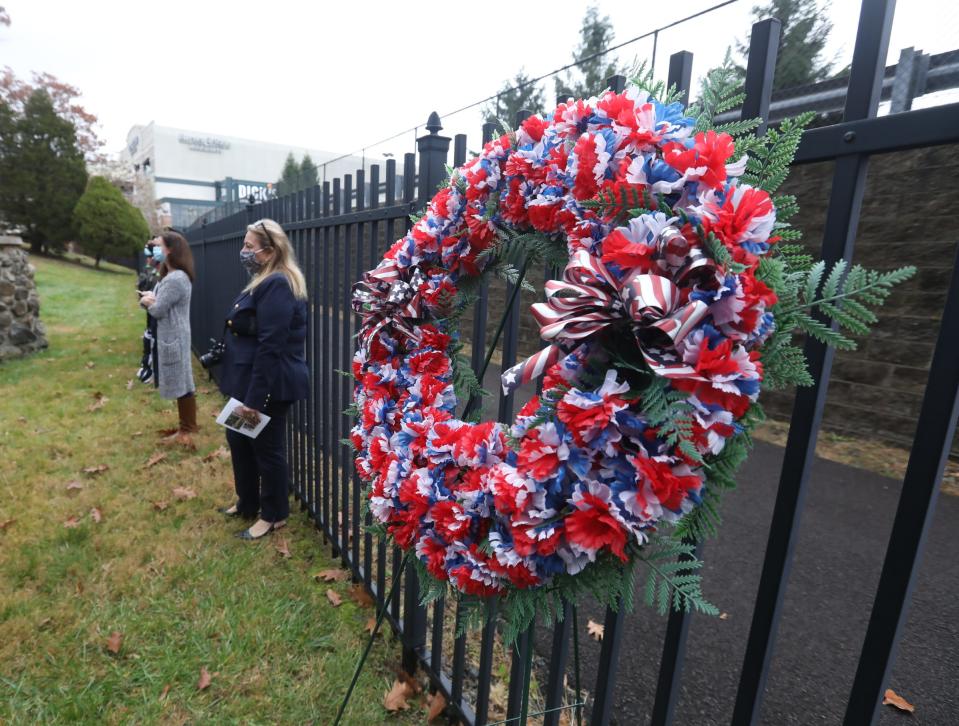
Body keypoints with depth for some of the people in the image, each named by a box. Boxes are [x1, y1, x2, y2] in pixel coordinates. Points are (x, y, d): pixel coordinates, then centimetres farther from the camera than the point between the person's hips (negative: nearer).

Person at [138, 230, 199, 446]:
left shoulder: (175, 279, -21)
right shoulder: (171, 275, 14)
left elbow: (157, 310, -20)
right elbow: (149, 299, 14)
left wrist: (149, 301, 2)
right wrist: (149, 299, -10)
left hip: (173, 337, -11)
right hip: (171, 335, 11)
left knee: (180, 382, -2)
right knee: (181, 380, 16)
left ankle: (186, 431, 8)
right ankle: (188, 425, 26)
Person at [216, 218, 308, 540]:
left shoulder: (277, 286, -21)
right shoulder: (266, 282, 13)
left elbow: (270, 347, -26)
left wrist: (254, 399, -24)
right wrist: (245, 391, 22)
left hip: (268, 387, -11)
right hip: (251, 381, 11)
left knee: (267, 449, 5)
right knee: (239, 440, 22)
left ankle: (273, 516, 25)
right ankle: (247, 503, 41)